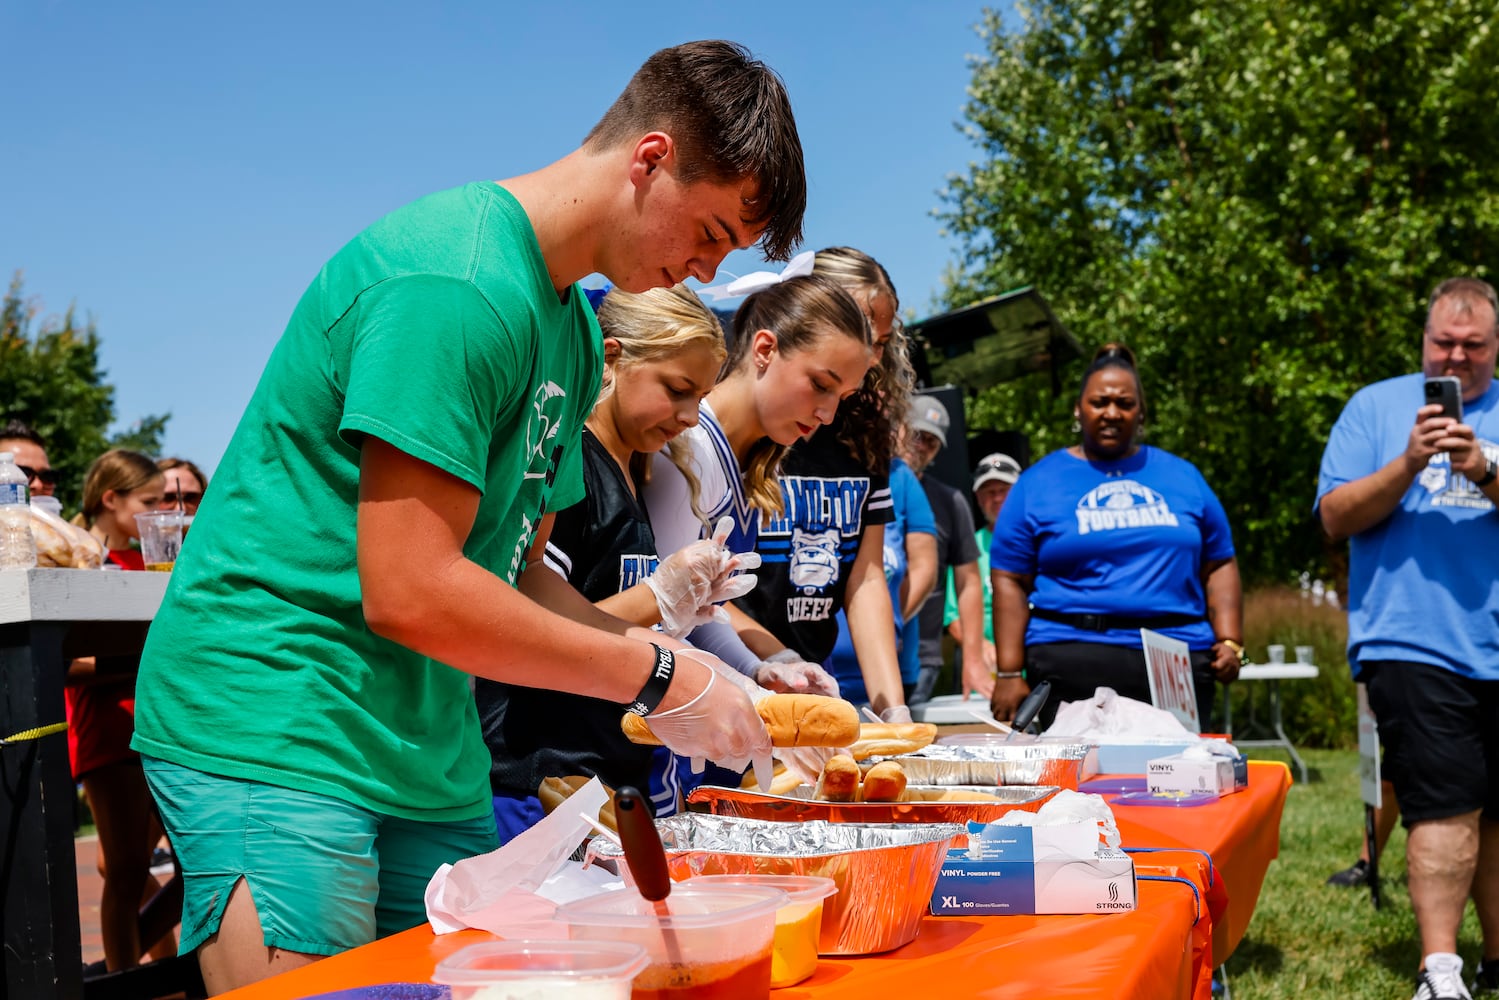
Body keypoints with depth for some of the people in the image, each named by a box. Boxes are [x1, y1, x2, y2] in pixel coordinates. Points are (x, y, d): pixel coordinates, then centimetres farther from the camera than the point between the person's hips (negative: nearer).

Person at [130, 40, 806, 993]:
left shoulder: (574, 328, 12)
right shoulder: (458, 282, -20)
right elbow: (409, 594, -24)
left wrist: (692, 665, 3)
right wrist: (655, 676, -15)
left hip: (429, 753, 9)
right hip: (272, 729, -9)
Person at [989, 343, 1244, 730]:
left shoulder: (1183, 478, 16)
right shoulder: (1038, 484, 8)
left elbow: (1219, 566, 17)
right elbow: (1010, 582, 4)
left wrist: (1230, 641, 3)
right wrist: (1009, 673, -4)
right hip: (1074, 664, -2)